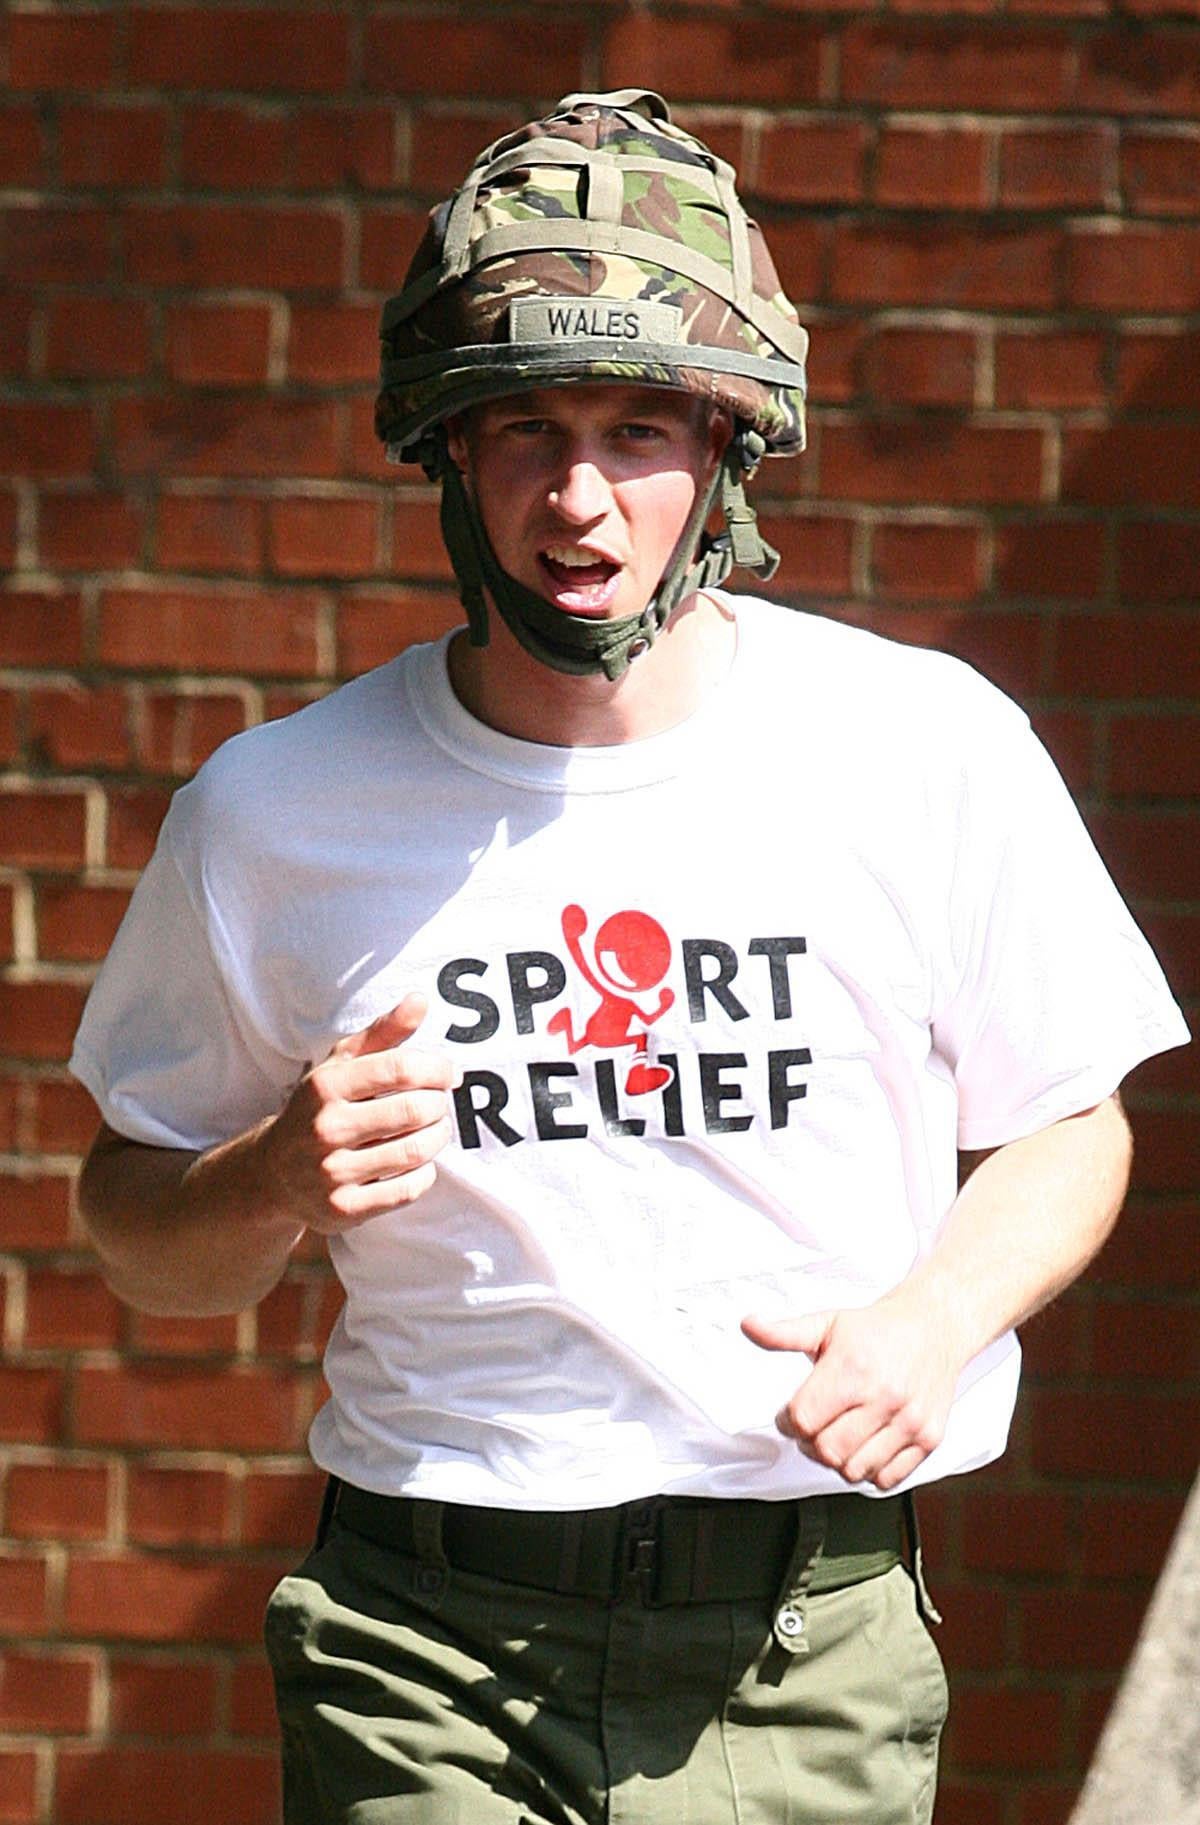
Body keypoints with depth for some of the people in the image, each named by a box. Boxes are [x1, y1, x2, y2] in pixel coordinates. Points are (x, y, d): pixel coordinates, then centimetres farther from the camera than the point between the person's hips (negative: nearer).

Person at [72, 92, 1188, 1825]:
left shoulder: (931, 749, -1)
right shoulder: (276, 811, 0)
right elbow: (141, 1235, 10)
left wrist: (934, 1320, -10)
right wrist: (276, 1181, -12)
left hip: (813, 1657, 0)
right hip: (424, 1662, 0)